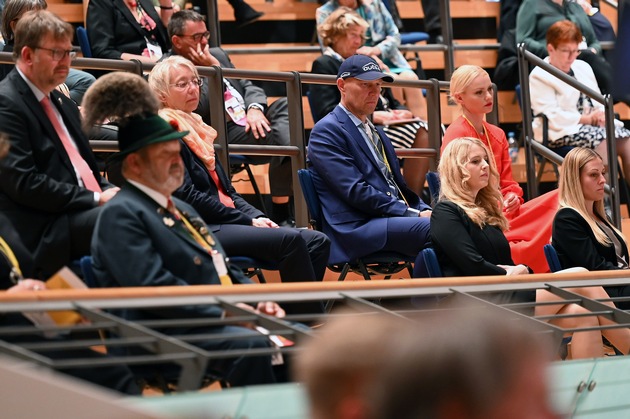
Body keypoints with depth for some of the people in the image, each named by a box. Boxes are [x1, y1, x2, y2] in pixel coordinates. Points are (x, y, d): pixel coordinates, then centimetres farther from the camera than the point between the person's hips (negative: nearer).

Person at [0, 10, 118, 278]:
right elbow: (23, 183, -15)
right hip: (48, 230, -9)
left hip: (89, 209, 9)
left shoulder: (63, 104, 22)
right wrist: (96, 198, -14)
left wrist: (108, 193, 2)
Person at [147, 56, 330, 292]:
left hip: (225, 223, 9)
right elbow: (188, 197, -13)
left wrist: (257, 217, 3)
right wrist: (248, 221, -12)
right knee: (291, 241, -27)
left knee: (318, 243, -9)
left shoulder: (196, 129, 23)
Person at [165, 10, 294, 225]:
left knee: (287, 105, -18)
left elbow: (247, 86, 16)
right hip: (225, 134, -9)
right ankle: (281, 213, -23)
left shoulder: (216, 54, 20)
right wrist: (213, 69, -13)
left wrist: (254, 108, -5)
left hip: (251, 119, 9)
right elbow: (201, 109, -16)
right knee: (282, 135, -28)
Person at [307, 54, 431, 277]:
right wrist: (414, 214, -14)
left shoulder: (376, 133, 27)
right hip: (356, 229, -9)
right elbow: (356, 192, -12)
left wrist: (424, 210, 5)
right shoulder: (326, 131, -2)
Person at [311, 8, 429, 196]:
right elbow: (327, 112, -11)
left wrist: (401, 111, 2)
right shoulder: (324, 65, 3)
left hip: (384, 122, 8)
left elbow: (390, 101, 28)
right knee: (415, 134, -31)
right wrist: (372, 116, -19)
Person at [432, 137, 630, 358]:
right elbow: (473, 267, -12)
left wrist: (521, 271, 0)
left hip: (503, 297, 8)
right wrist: (509, 274, -1)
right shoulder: (445, 213, 0)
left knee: (580, 313, -20)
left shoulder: (485, 211, 26)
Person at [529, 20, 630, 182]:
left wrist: (601, 115, -3)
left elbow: (598, 101, 23)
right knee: (604, 142, -32)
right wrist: (586, 119, -16)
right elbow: (552, 117, -14)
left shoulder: (583, 67, 22)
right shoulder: (539, 77, -3)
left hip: (592, 125, 8)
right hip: (562, 132, -8)